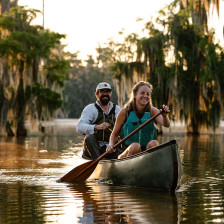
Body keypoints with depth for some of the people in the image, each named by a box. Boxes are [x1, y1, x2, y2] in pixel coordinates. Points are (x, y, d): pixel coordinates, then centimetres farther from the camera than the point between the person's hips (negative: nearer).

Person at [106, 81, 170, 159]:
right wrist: (111, 145, -9)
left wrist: (164, 116, -35)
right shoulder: (125, 112, 2)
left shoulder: (153, 111, 6)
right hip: (128, 150, -1)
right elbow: (114, 134, 11)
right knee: (135, 146, -34)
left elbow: (166, 124, -13)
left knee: (154, 143, -30)